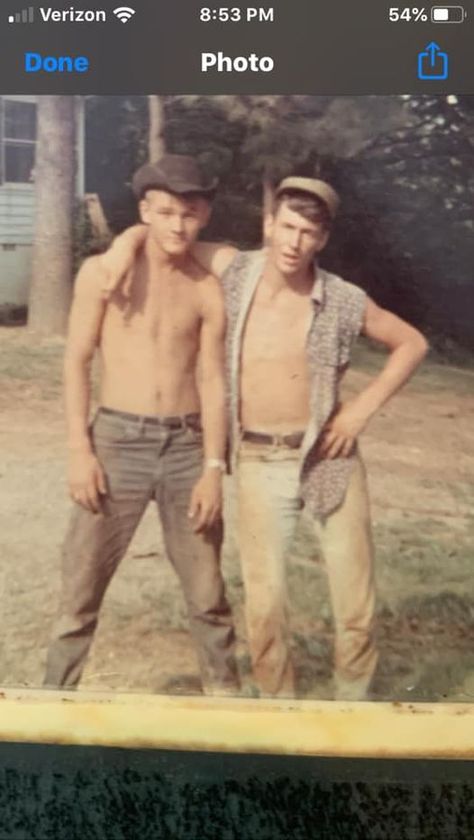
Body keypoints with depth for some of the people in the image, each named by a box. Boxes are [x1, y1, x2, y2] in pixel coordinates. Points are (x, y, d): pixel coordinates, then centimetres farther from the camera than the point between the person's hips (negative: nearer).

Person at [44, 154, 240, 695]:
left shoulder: (208, 291, 4)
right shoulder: (104, 272, 0)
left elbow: (212, 381, 2)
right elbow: (77, 361, -1)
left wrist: (213, 467, -4)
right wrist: (79, 449, -8)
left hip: (187, 444, 2)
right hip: (118, 440, -1)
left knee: (206, 590, 11)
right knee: (81, 587, 3)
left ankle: (225, 692, 27)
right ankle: (56, 695, 20)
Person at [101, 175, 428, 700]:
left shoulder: (344, 302, -8)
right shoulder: (235, 271, -6)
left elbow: (412, 343, 5)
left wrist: (363, 408, -4)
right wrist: (127, 243, -17)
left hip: (329, 457, 0)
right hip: (259, 464, 0)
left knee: (356, 597, 6)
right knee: (264, 603, 2)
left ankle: (353, 705, 30)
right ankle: (279, 706, 26)